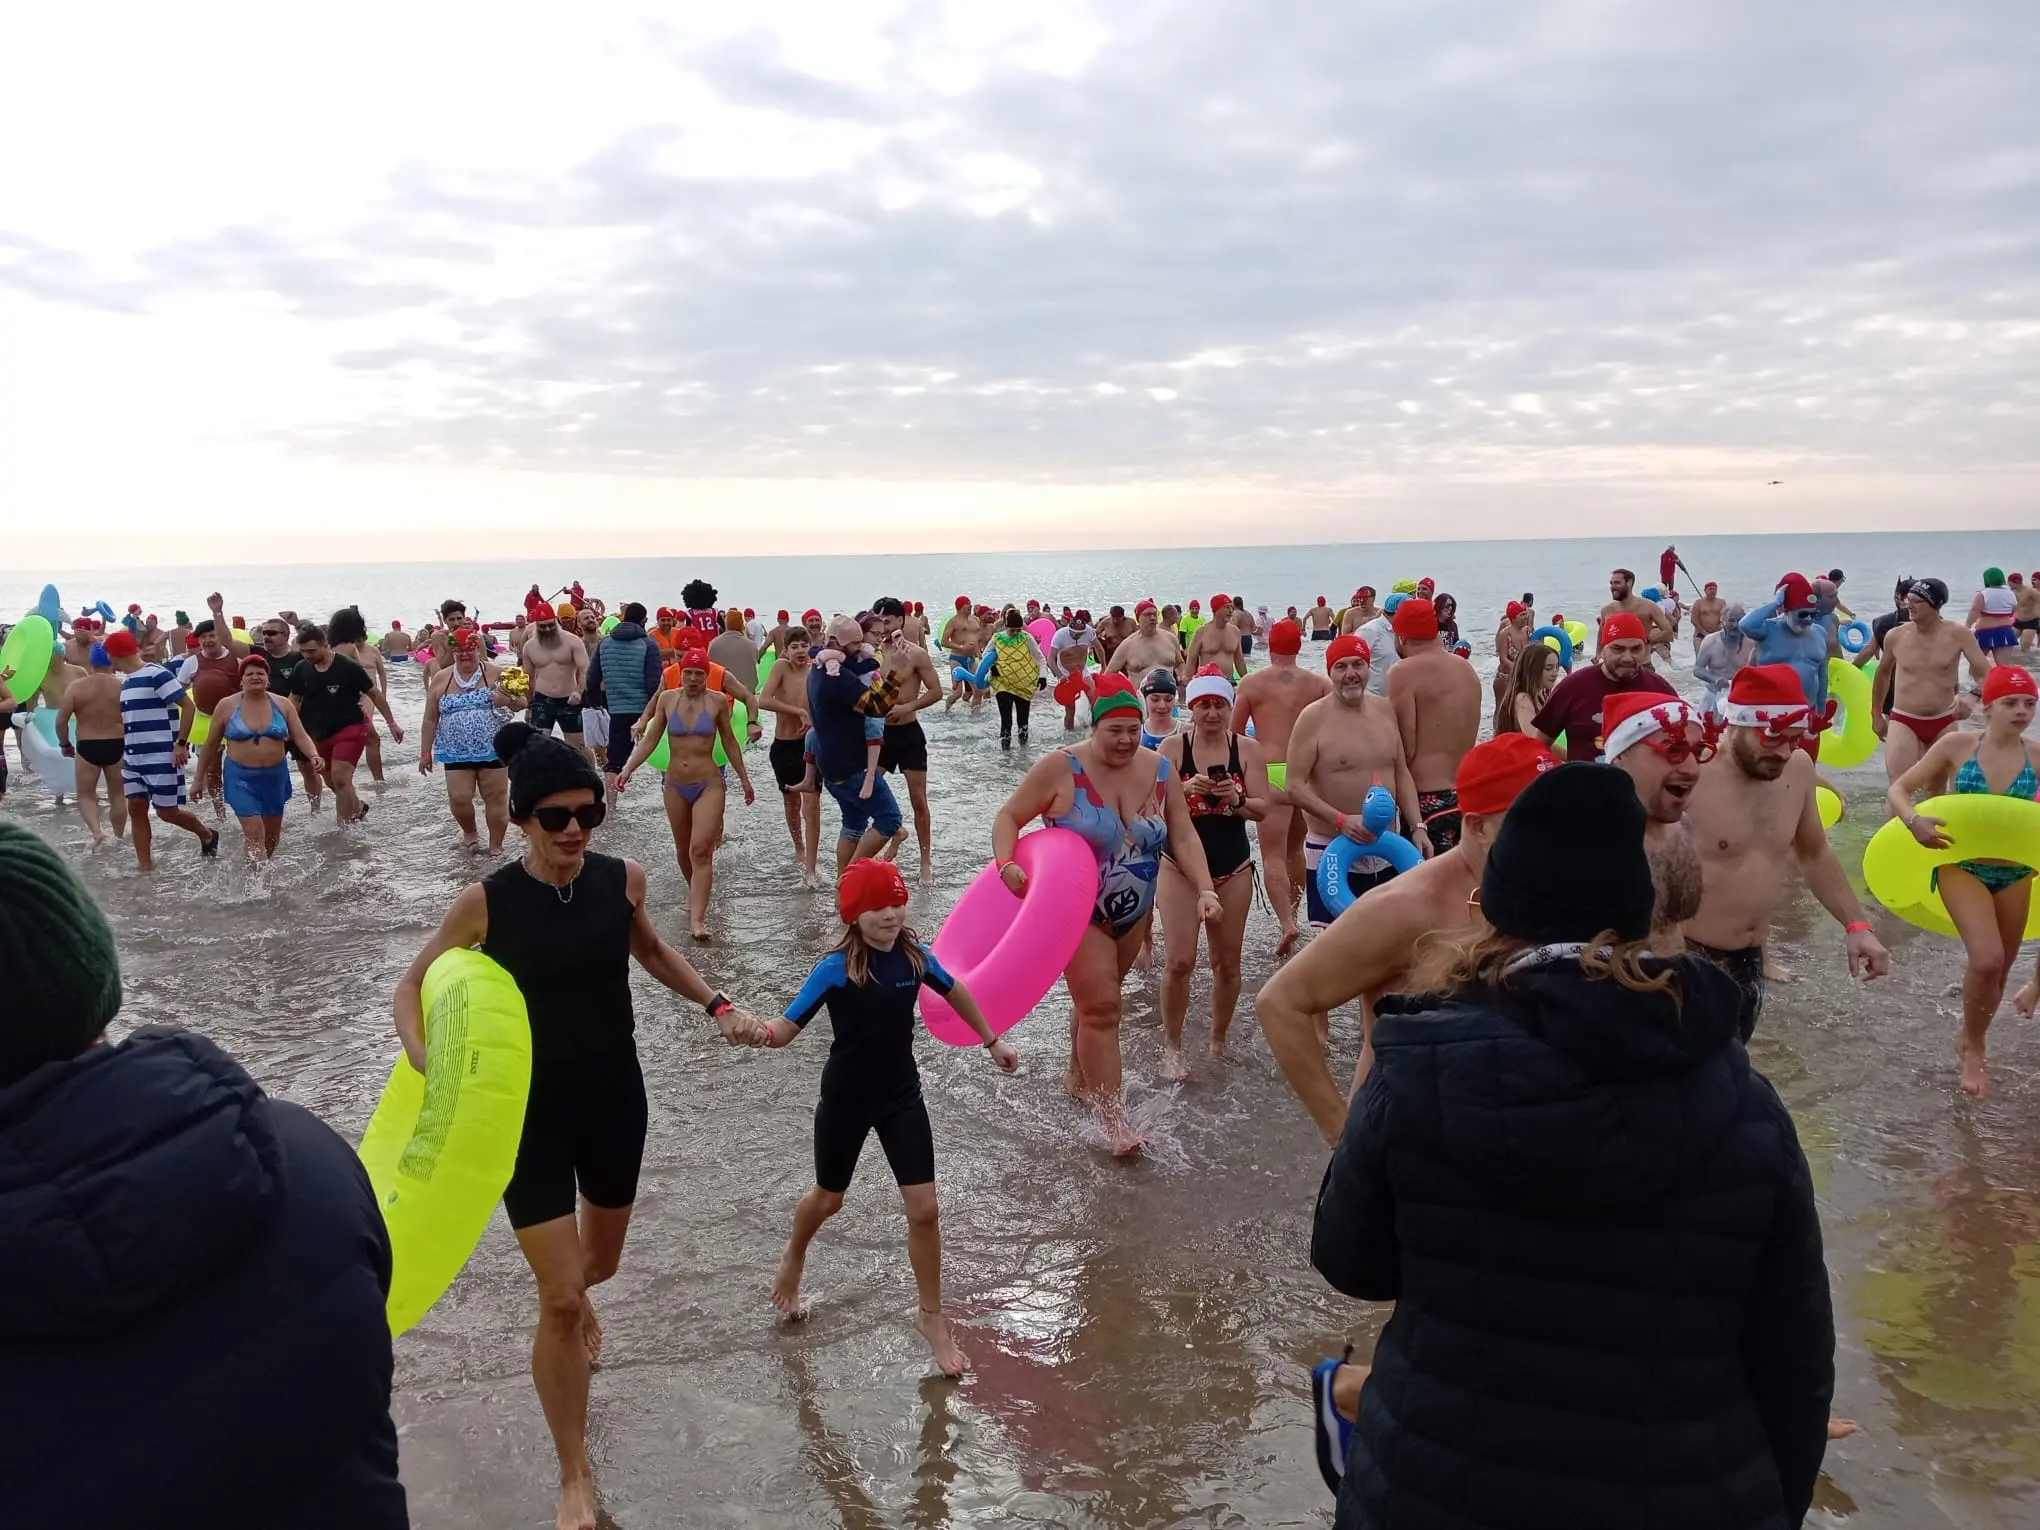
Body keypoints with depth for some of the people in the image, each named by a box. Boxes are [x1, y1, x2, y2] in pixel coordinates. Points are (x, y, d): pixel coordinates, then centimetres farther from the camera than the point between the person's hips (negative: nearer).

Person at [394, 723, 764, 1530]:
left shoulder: (622, 879, -9)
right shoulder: (486, 903, -17)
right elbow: (413, 984, -4)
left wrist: (717, 1004, 3)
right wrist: (424, 1056, -22)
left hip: (615, 1096, 3)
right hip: (529, 1108, -3)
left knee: (600, 1261, 24)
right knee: (559, 1301, -4)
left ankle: (574, 1298, 64)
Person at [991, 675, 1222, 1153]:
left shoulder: (1160, 770, -3)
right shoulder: (1061, 768, -17)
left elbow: (1183, 836, -1)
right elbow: (1009, 816, -12)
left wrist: (1204, 888, -15)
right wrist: (1006, 864, -30)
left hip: (1133, 912, 5)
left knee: (1095, 998, 20)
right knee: (1101, 1007, -10)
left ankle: (1078, 1075, 44)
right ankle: (1115, 1119, -3)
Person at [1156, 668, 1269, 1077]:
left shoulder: (1248, 749, -3)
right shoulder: (1173, 747, -7)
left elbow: (1263, 808, -4)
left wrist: (1237, 799, -24)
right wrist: (1186, 789, -28)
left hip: (1233, 870, 2)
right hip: (1180, 867, -2)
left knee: (1227, 962, 10)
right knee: (1179, 961, -8)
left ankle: (1219, 1041, 28)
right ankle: (1172, 1046, 9)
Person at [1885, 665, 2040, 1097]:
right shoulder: (1956, 746, -10)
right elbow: (1898, 789, -8)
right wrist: (1915, 821, -27)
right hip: (1962, 868, -3)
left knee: (2000, 968, 16)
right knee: (1987, 960, -19)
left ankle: (1971, 1041, 43)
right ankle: (1974, 1051, 6)